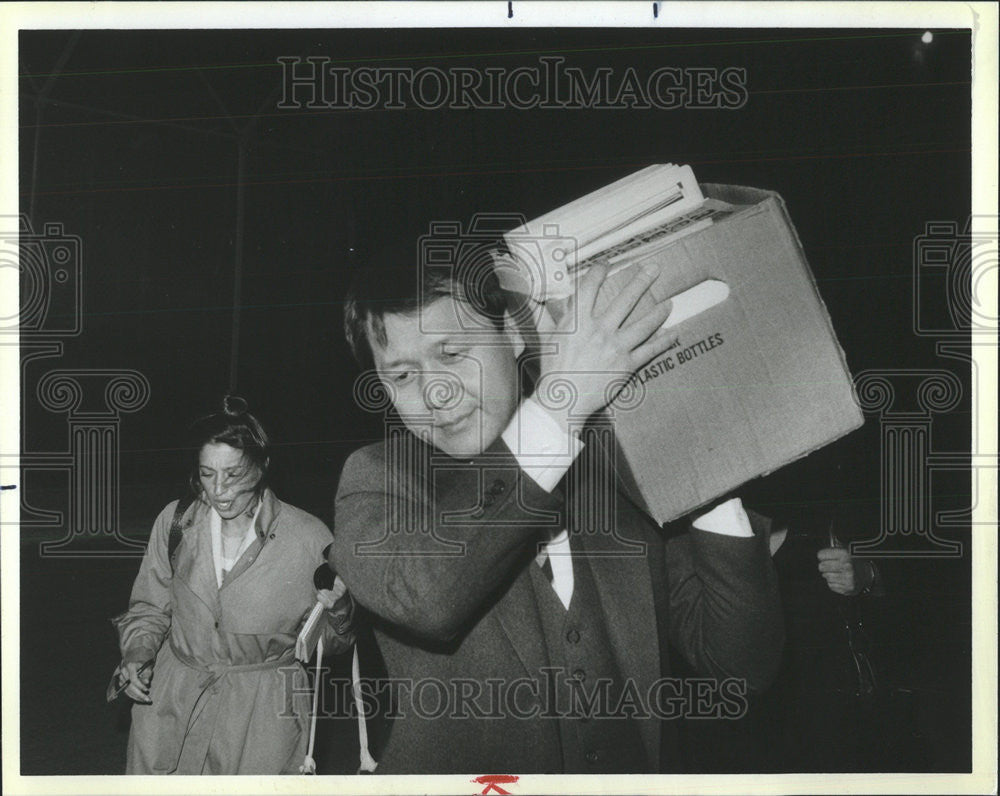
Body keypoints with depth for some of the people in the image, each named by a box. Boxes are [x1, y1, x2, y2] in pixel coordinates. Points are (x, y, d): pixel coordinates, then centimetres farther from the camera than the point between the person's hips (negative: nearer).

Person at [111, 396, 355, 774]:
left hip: (263, 715, -2)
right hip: (172, 704, 3)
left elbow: (327, 643, 1)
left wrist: (334, 608, -20)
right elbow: (150, 608, 14)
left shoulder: (309, 538, -9)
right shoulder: (175, 521, -2)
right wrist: (137, 653, -4)